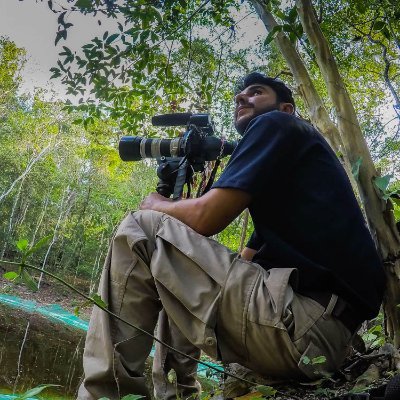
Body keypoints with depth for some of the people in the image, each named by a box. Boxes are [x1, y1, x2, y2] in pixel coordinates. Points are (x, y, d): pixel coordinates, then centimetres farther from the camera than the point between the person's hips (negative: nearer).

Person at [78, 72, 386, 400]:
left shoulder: (277, 125, 2)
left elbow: (205, 217, -9)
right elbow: (247, 259, 25)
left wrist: (154, 205, 12)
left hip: (306, 325, -10)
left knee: (140, 231, -6)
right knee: (178, 281, 27)